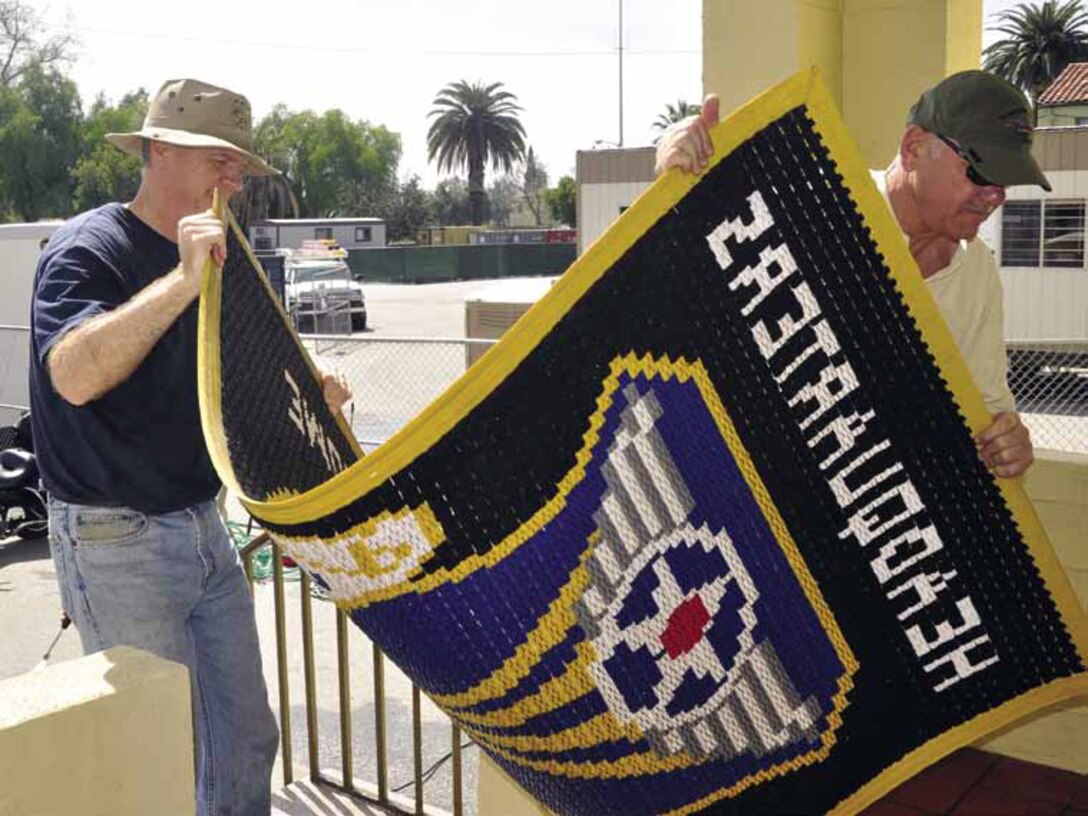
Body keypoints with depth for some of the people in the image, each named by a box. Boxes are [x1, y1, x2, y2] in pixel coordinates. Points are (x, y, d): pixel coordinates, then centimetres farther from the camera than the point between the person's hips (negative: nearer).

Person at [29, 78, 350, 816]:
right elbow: (73, 375, -34)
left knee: (247, 741, 15)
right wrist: (183, 279, -38)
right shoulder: (90, 249, -15)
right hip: (116, 542, -8)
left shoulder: (211, 260, 10)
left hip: (203, 528, 8)